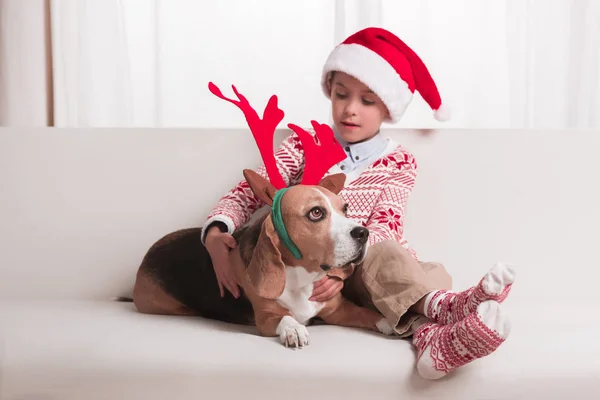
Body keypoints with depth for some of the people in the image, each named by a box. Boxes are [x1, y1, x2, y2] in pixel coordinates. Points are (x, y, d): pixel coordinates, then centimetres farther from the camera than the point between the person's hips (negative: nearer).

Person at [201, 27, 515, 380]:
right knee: (379, 255, -31)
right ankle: (443, 305, -50)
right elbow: (247, 193, -1)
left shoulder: (398, 162, 4)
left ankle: (435, 336, -57)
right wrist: (215, 232, -22)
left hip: (357, 271, 2)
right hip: (305, 270, -1)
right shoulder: (304, 145, 6)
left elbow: (384, 228, -12)